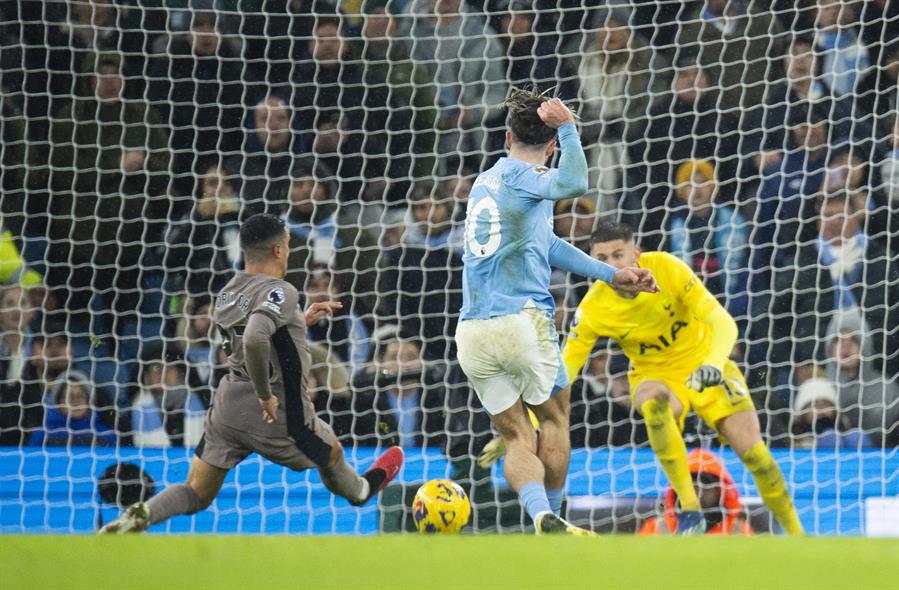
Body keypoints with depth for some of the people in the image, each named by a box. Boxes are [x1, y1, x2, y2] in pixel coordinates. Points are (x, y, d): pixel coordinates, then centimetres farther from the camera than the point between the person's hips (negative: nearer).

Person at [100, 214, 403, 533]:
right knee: (332, 454, 27)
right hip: (277, 413, -6)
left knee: (196, 495, 9)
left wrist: (301, 320, 20)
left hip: (229, 402, 6)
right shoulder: (279, 292, -21)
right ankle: (361, 490, 55)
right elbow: (254, 340, -38)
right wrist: (266, 395, -26)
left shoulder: (227, 293, 5)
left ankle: (141, 514, -17)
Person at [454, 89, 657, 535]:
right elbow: (574, 184, -28)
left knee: (517, 439, 4)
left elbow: (544, 244, 28)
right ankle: (553, 514, 17)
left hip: (471, 334, 6)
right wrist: (568, 128, -19)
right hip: (522, 323, -6)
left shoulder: (485, 183, 21)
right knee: (554, 418, 16)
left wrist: (611, 275, 30)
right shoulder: (524, 177, -3)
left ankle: (541, 516, -18)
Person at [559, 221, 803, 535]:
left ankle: (797, 535, 9)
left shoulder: (667, 269, -23)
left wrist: (714, 364, -45)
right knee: (653, 403, -37)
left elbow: (723, 323, -25)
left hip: (704, 366, 0)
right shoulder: (592, 309, -19)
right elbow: (563, 370, -15)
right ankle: (689, 509, -32)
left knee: (753, 452, -14)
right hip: (655, 376, 0)